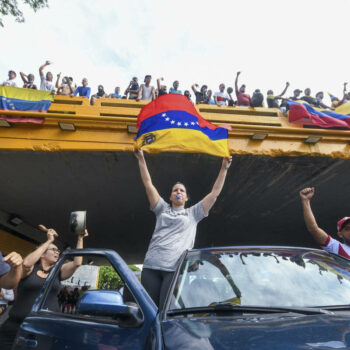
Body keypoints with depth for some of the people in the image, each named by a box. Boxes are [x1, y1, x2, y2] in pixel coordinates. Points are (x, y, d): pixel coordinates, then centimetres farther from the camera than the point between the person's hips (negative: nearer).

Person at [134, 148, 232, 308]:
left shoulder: (193, 213, 18)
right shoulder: (162, 209, 20)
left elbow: (214, 193, 14)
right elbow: (148, 184, 16)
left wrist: (224, 168, 13)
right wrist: (141, 159, 13)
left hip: (176, 269, -2)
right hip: (151, 266, 2)